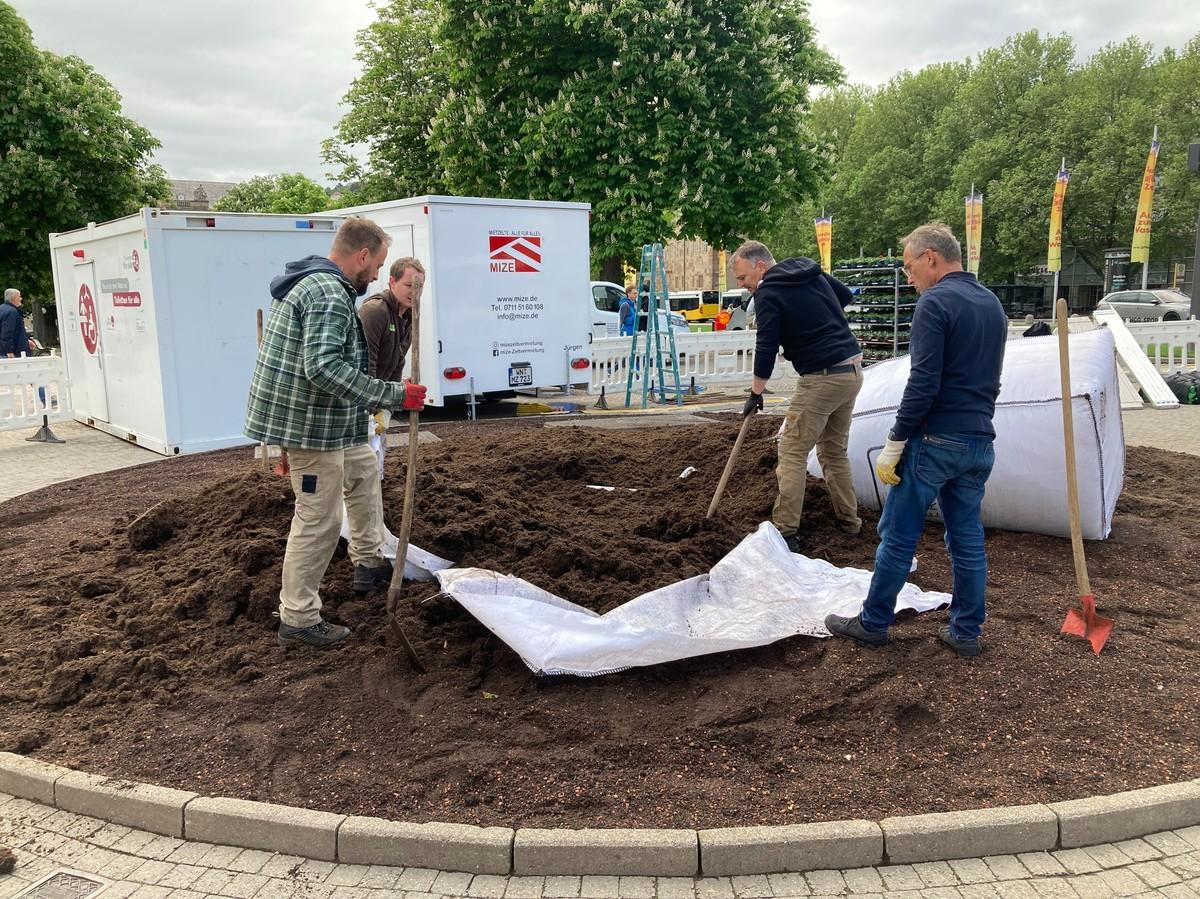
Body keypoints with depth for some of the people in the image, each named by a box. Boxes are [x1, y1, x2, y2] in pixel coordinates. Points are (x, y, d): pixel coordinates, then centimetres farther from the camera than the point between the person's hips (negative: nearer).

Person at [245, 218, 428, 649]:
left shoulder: (307, 281, 13)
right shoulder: (330, 294, -21)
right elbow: (324, 367, -32)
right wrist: (394, 395, -30)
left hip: (326, 422, 11)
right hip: (311, 424, -11)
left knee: (364, 470, 26)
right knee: (319, 520, -3)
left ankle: (369, 562, 37)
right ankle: (298, 619, 7)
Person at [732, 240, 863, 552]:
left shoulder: (768, 294, -9)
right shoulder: (811, 271, 14)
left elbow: (766, 348, -11)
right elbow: (847, 296, 27)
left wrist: (756, 393, -1)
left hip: (822, 378, -8)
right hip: (853, 369, 8)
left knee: (793, 453, -4)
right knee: (835, 450, 19)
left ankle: (785, 532, -7)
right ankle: (848, 520, 26)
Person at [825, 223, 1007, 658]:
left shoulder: (935, 303, -13)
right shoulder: (992, 303, 14)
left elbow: (923, 384, -19)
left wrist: (894, 444, -14)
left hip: (935, 441, -8)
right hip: (980, 442, 8)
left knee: (897, 536, 3)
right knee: (968, 539, 13)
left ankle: (873, 623, 14)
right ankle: (966, 631, 20)